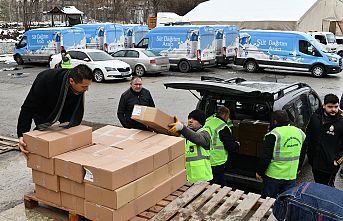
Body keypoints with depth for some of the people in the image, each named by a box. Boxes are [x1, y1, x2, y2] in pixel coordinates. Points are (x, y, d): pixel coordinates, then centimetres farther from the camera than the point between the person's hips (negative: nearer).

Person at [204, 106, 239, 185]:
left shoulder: (208, 122, 6)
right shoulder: (223, 128, -18)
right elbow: (231, 146, -15)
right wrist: (237, 144, 6)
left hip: (206, 161, 8)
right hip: (217, 163, -8)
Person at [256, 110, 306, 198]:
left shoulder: (273, 135, -17)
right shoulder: (300, 132, 3)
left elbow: (265, 157, -16)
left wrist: (259, 172, -3)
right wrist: (298, 169, 25)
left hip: (273, 176, -5)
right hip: (291, 176, 5)